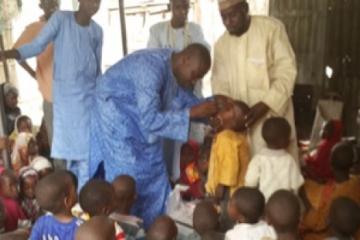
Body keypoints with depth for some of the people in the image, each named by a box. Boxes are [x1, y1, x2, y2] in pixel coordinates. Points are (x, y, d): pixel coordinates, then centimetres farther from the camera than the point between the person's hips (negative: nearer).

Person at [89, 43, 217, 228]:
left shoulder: (175, 70, -5)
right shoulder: (151, 69, -33)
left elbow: (186, 102, 3)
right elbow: (150, 120, -36)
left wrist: (212, 106, -15)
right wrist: (193, 113, -36)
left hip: (139, 121, 9)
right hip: (115, 119, -9)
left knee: (153, 174, 11)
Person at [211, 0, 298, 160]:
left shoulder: (272, 28, -7)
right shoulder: (221, 45, 7)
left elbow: (286, 71, -10)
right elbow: (219, 82, 10)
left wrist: (265, 104, -20)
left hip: (273, 116, -3)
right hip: (241, 123, 4)